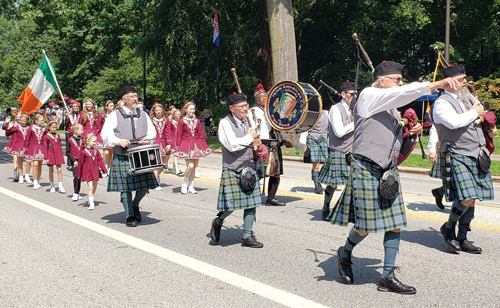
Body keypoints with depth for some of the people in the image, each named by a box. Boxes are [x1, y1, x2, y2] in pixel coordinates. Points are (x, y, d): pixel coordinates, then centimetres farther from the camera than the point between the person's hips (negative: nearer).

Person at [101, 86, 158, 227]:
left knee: (145, 184, -1)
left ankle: (135, 205, 28)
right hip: (122, 157, -3)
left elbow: (152, 131, 16)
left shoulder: (143, 115, 17)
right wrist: (118, 141, -19)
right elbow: (105, 134, -2)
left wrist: (147, 139, -7)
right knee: (125, 187, -1)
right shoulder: (115, 115, 4)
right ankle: (129, 216, 13)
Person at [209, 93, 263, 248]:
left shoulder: (245, 122, 14)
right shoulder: (225, 123, -11)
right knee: (231, 205, -8)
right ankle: (218, 222, 24)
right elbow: (232, 145, -22)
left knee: (251, 202, 5)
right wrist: (250, 137, -11)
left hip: (248, 168, 7)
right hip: (232, 170, -7)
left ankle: (247, 236, 14)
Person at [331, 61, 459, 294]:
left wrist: (411, 133, 5)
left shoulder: (391, 108, 16)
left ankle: (387, 277, 12)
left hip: (389, 171, 8)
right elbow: (404, 93, -22)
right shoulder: (369, 96, -8)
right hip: (367, 168, -8)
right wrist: (437, 84, -25)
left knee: (395, 223, 3)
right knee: (366, 226, -3)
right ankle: (345, 253, 28)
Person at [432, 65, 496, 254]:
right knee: (466, 199, -17)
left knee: (472, 201, 8)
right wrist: (474, 113, -12)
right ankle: (449, 227, 9)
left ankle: (462, 239, 19)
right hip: (458, 157, -8)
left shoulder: (468, 99, 19)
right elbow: (454, 122, -26)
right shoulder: (442, 103, -8)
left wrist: (489, 131, 17)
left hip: (478, 157, 8)